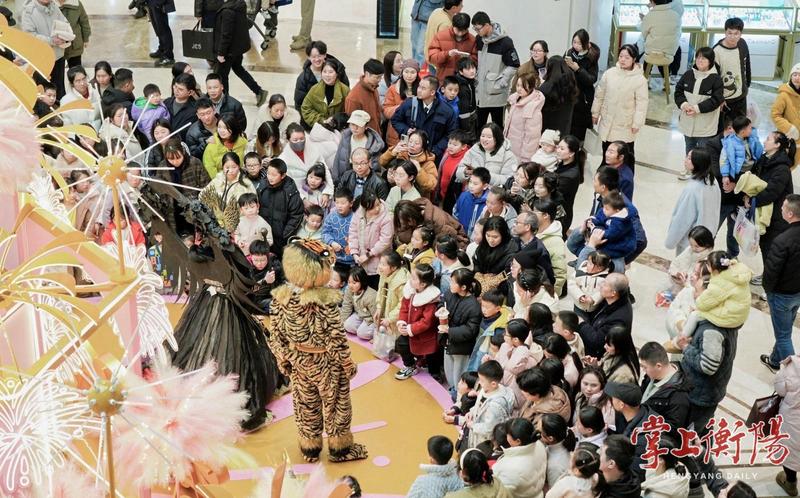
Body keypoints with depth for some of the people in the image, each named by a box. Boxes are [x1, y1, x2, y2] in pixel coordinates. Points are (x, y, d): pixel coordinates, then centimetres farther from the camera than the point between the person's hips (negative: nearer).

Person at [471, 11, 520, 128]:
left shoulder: (504, 42, -14)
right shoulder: (479, 39, 6)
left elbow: (514, 66, -12)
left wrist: (499, 84, -15)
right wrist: (477, 77, 10)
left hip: (496, 93, -6)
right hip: (481, 92, 6)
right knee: (478, 125, 12)